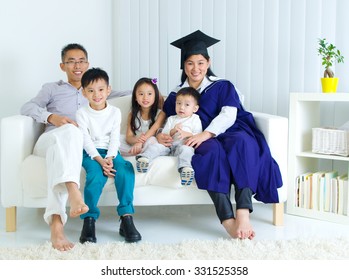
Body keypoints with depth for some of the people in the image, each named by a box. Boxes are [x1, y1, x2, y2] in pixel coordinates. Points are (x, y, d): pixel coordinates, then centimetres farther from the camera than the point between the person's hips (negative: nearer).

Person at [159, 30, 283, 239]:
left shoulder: (223, 86, 11)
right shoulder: (176, 96, 18)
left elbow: (229, 115, -6)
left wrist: (205, 134, -24)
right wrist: (161, 136, -13)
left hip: (231, 135, 0)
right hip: (203, 144, 0)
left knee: (242, 142, -36)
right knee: (212, 150, -37)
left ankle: (243, 214, -49)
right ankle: (228, 221, -48)